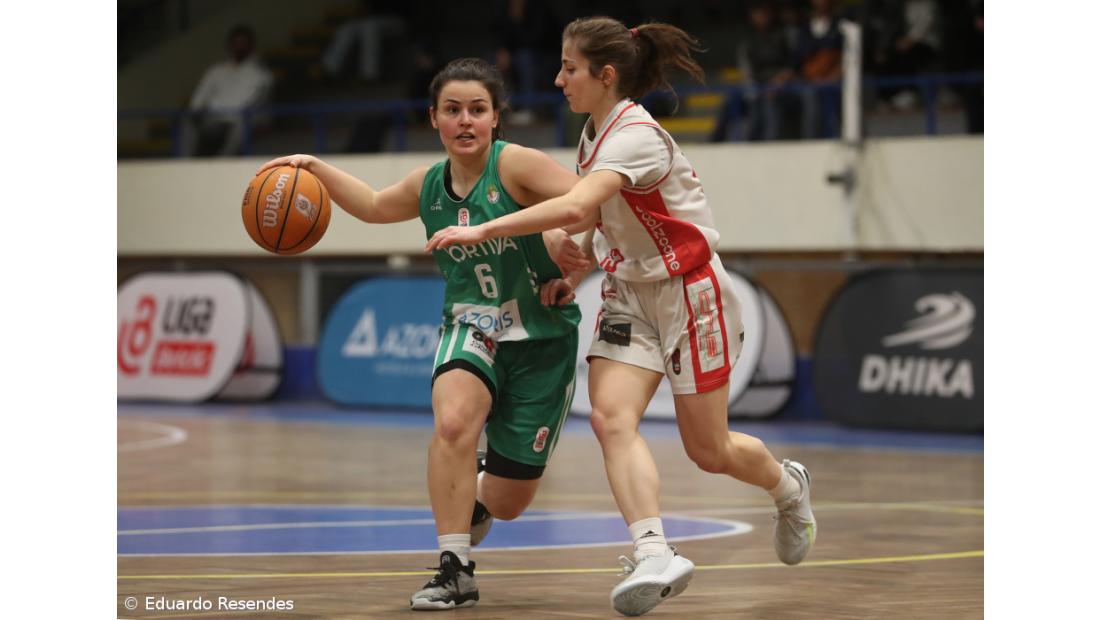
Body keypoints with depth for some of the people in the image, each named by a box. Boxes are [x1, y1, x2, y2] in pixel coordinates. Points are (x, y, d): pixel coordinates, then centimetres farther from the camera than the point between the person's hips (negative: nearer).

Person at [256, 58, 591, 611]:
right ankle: (454, 571, -21)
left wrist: (570, 269, -36)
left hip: (540, 338, -3)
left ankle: (473, 503, 44)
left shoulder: (515, 165, -16)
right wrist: (316, 169, 12)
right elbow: (375, 206, 23)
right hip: (472, 328, 3)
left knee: (506, 502, 3)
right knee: (453, 422, -33)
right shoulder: (428, 186, 2)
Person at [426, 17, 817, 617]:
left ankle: (788, 487, 35)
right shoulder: (595, 133, 3)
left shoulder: (636, 136, -25)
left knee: (708, 450, 3)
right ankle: (653, 553, -25)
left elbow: (574, 207, -40)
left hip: (689, 293, -7)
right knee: (611, 416, -18)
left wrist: (482, 230, -40)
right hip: (629, 292, 7)